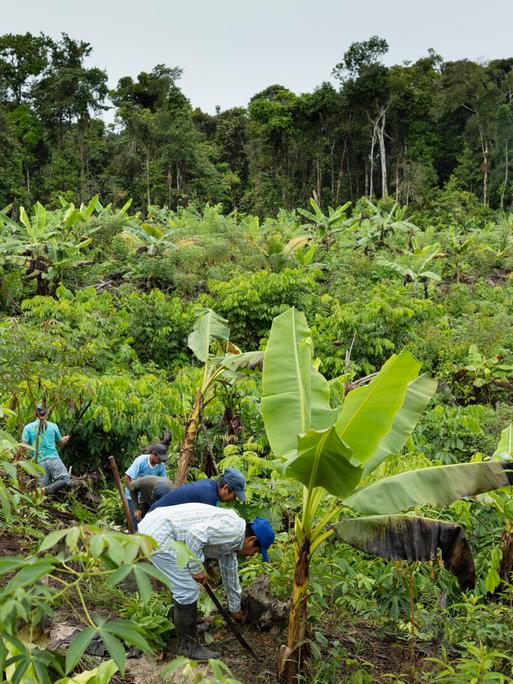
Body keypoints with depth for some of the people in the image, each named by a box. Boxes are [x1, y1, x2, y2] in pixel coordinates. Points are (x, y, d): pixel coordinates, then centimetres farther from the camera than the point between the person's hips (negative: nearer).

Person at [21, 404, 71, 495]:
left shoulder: (28, 427, 7)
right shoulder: (53, 426, 10)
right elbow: (60, 443, 22)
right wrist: (65, 439, 44)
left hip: (39, 461, 2)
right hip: (53, 459, -2)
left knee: (44, 485, 2)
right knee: (65, 480, -1)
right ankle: (45, 490, -24)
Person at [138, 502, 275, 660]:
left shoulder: (231, 541, 18)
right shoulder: (233, 529, -13)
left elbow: (230, 574, 32)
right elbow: (195, 534, -24)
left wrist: (235, 608, 43)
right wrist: (197, 569, -11)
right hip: (158, 534, -10)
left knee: (182, 585, 26)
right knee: (188, 590, -3)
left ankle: (180, 624, 44)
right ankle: (187, 645, 11)